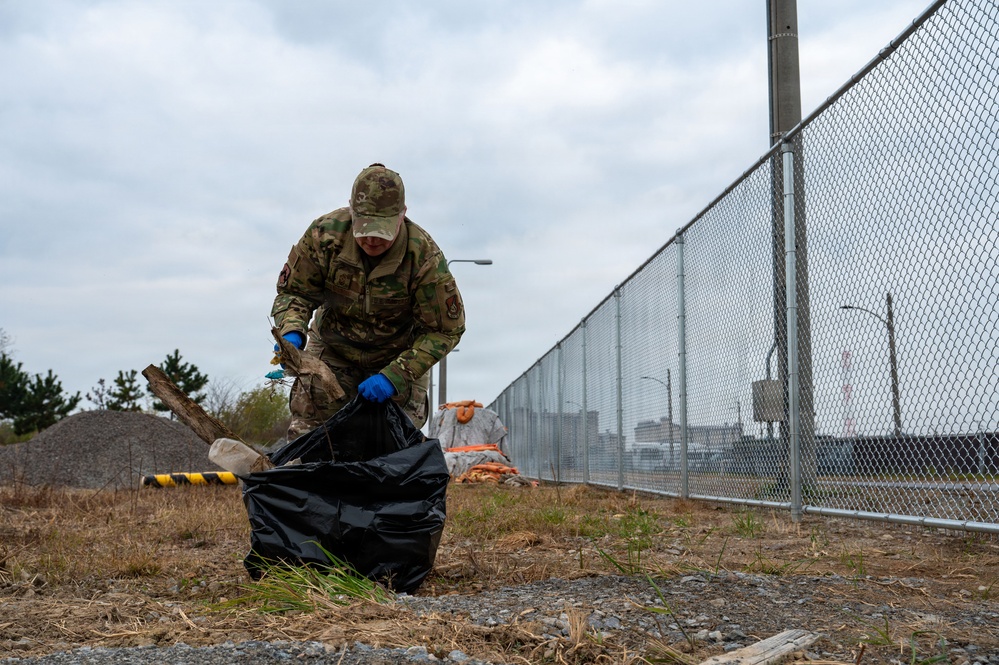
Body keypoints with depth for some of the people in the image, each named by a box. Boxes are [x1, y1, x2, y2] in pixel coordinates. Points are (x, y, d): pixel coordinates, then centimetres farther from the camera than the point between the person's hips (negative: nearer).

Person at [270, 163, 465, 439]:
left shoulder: (425, 257, -29)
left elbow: (446, 330, -21)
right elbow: (293, 291, -12)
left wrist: (396, 375, -31)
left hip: (399, 356, -1)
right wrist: (291, 334, -34)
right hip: (332, 351, 2)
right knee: (305, 436, -4)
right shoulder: (325, 233, -24)